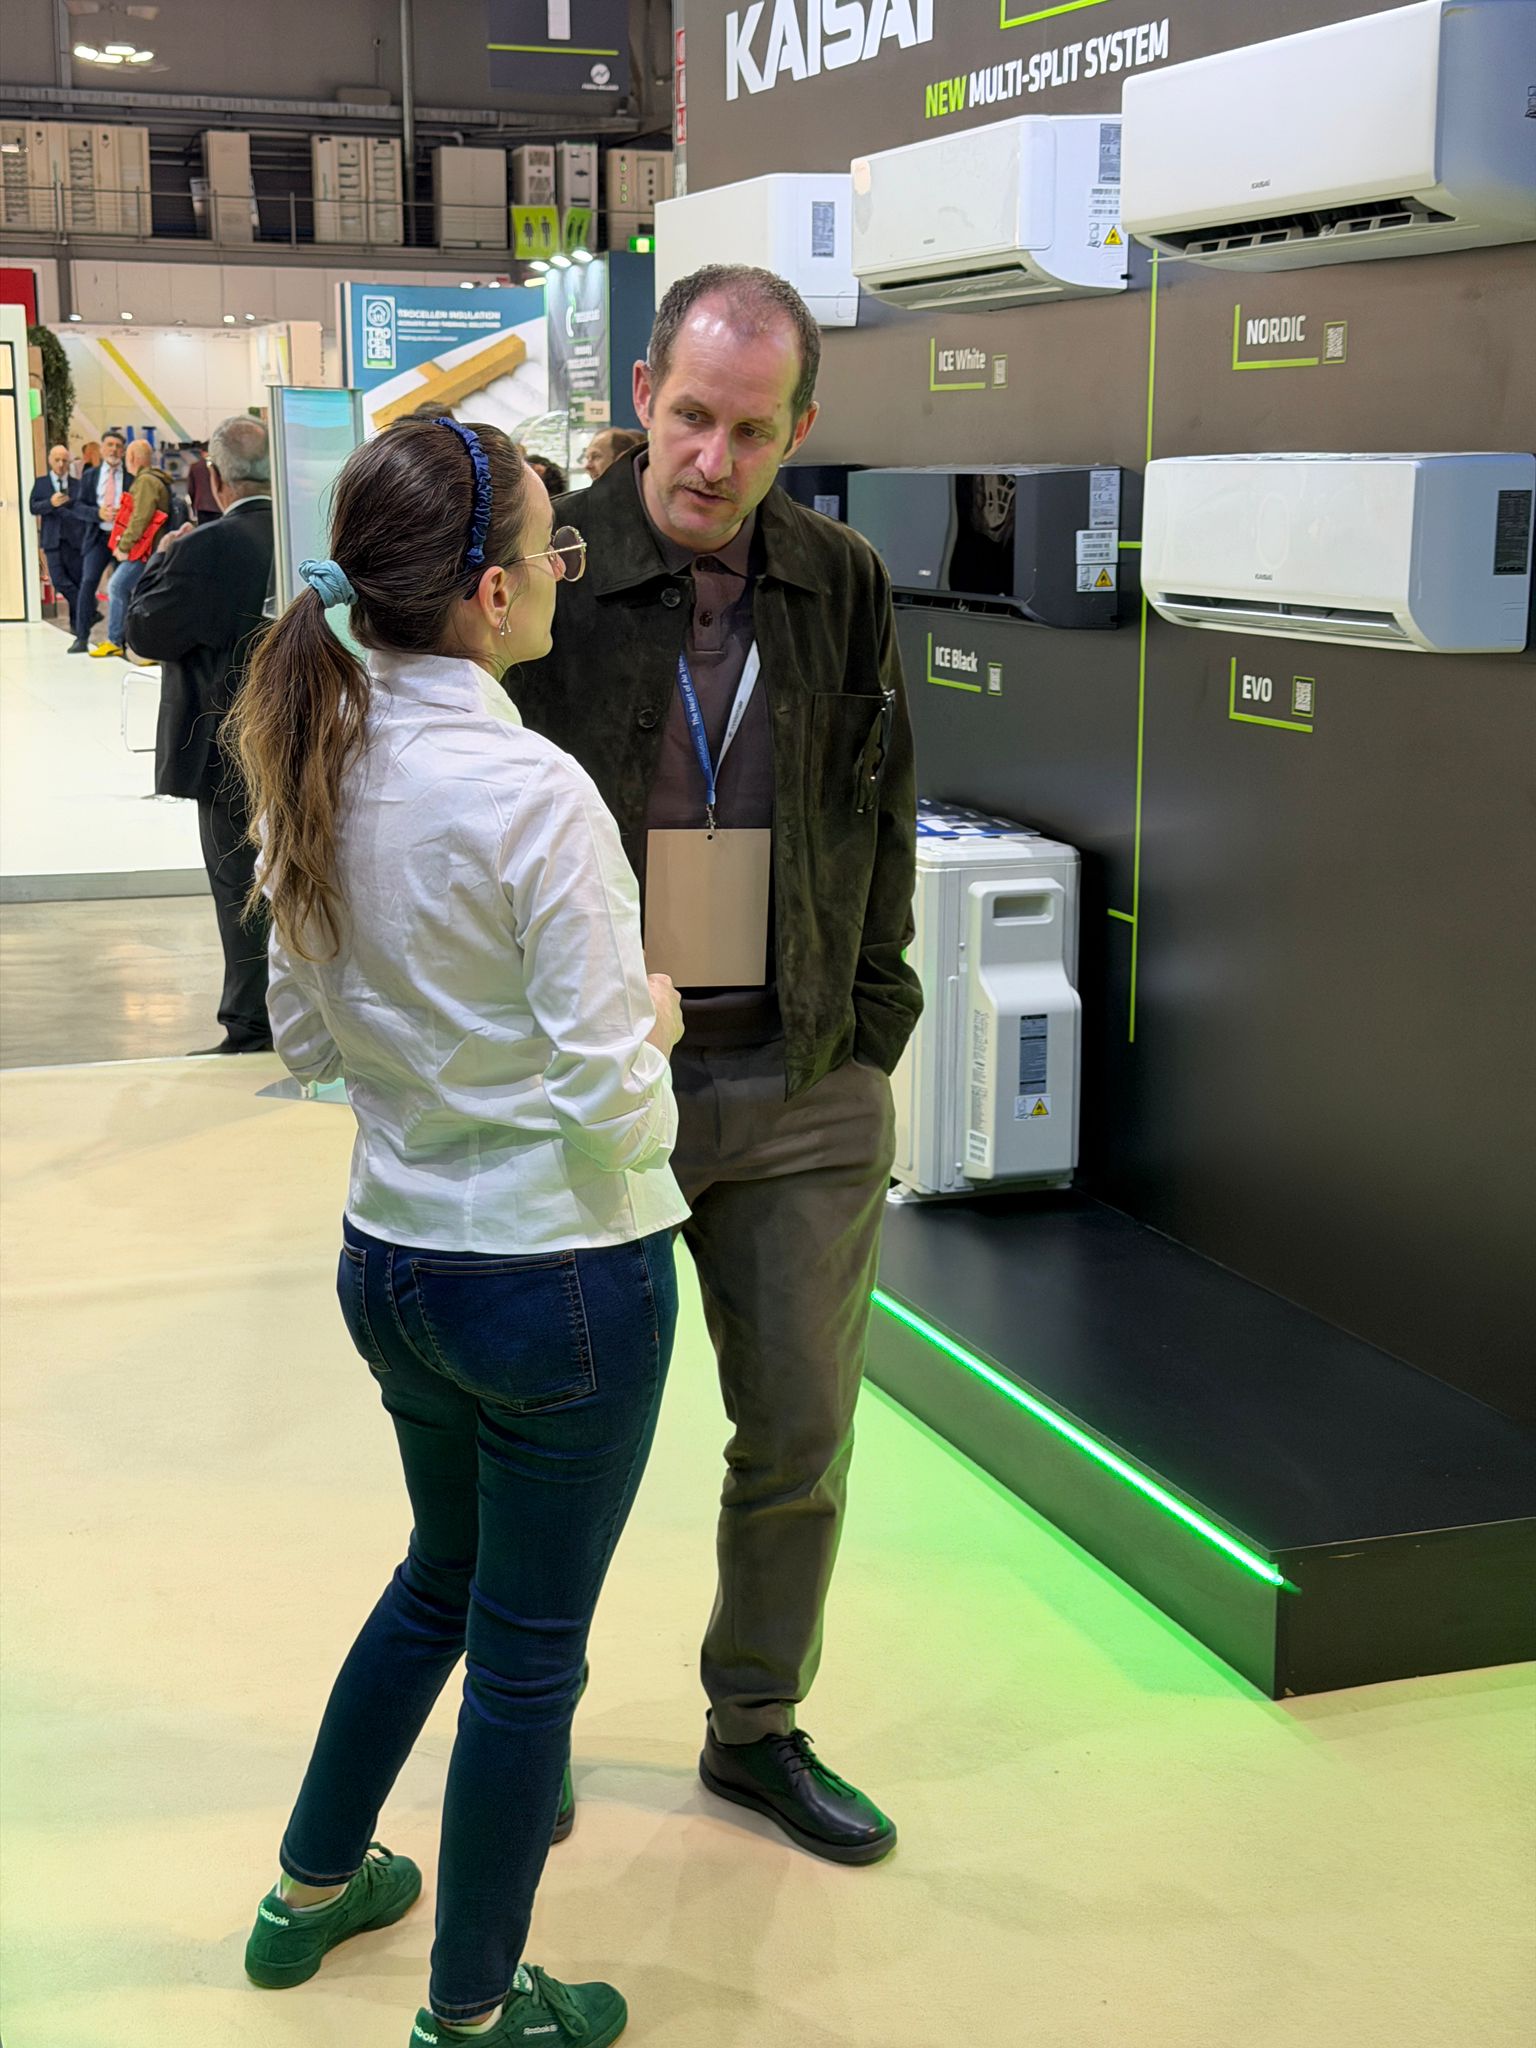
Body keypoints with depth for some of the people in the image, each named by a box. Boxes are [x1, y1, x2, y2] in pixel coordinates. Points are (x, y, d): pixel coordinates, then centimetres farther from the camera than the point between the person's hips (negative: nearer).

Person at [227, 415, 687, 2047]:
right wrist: (649, 1025, -2)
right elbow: (610, 1101, -22)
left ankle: (312, 1889, 46)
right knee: (528, 1644, 11)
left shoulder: (320, 767, -1)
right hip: (558, 1273, -7)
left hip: (390, 1258, 7)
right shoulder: (533, 795, -24)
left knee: (443, 1574, 29)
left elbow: (302, 1037, 8)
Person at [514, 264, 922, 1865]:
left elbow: (882, 820, 10)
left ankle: (757, 1731, 33)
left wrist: (868, 1034, 5)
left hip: (803, 1095, 3)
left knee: (802, 1436, 12)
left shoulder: (844, 587, 2)